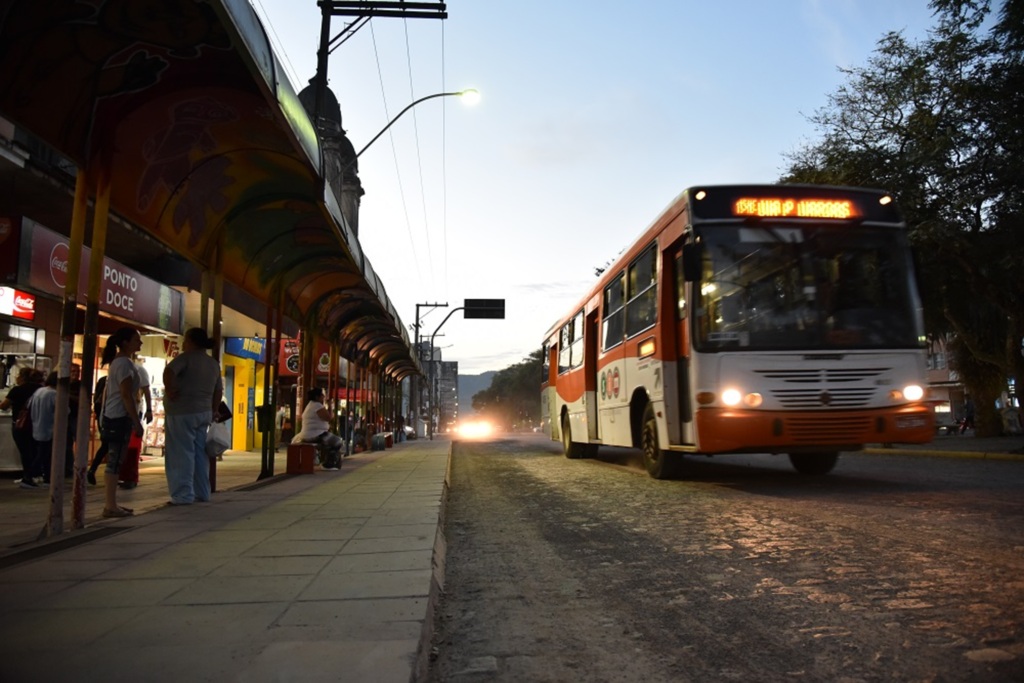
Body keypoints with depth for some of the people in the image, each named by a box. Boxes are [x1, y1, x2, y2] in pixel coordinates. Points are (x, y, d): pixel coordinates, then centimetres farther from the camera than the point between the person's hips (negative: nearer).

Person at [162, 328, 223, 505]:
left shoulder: (186, 358, -10)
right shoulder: (214, 364, 13)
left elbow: (168, 371, -28)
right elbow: (218, 391, 16)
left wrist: (169, 391, -16)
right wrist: (212, 413, 20)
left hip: (182, 413, -7)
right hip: (203, 413, 7)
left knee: (181, 455, -3)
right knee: (200, 454, 13)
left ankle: (183, 495, -2)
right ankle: (202, 493, 18)